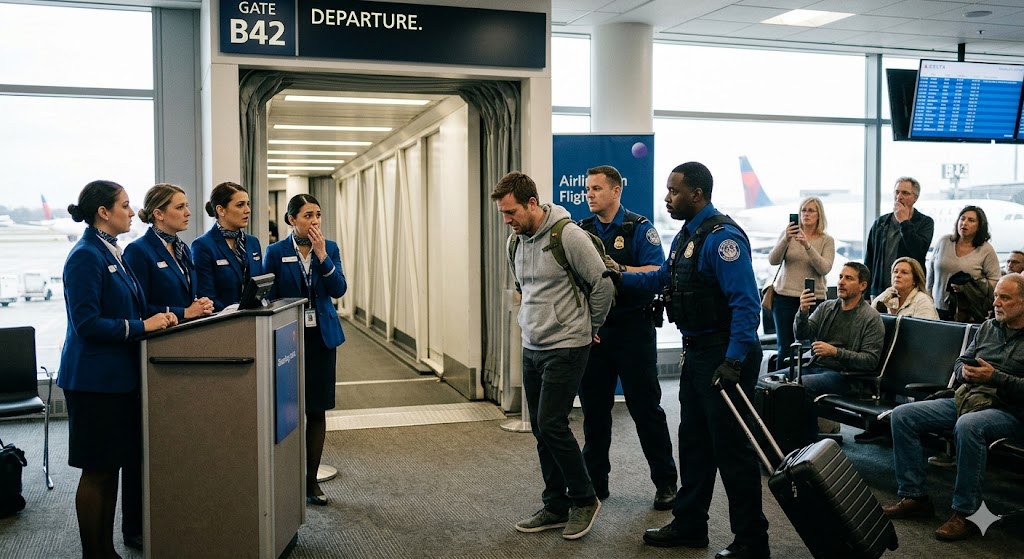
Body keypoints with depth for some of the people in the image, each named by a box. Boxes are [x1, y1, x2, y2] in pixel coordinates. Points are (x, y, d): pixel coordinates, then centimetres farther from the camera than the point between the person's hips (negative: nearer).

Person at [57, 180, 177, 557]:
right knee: (98, 470, 1)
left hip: (119, 375, 9)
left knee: (116, 464, 13)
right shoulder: (86, 257, -15)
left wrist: (157, 318, 2)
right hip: (95, 379, -9)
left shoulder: (111, 252, 13)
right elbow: (87, 324, -20)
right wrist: (141, 326, -18)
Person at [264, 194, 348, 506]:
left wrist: (322, 255, -15)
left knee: (317, 410, 6)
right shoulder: (277, 252, -3)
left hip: (322, 336, 3)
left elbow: (339, 290, -6)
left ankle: (311, 481, 16)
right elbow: (269, 298, 0)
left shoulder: (329, 248, 4)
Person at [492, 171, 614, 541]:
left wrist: (590, 327, 0)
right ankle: (557, 507, 22)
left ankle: (584, 499, 10)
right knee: (541, 430, 10)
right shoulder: (516, 241, 8)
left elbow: (602, 283, -12)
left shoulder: (568, 235, -17)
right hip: (531, 347, 8)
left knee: (551, 425, -10)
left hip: (565, 348, -8)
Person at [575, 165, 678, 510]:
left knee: (645, 407, 2)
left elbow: (657, 273, -14)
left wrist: (619, 269, -27)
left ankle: (666, 482, 14)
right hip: (592, 329, 5)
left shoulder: (639, 228, -3)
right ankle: (594, 481, 22)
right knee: (594, 408, 10)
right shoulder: (582, 231, 11)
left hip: (632, 329, -5)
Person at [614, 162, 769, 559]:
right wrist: (618, 277, 20)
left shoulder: (722, 237, -19)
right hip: (696, 353, 10)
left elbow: (746, 302, -25)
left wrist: (734, 360, -31)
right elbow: (662, 279, 27)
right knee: (693, 440, 17)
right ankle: (689, 524, 31)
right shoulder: (687, 235, 12)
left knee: (730, 446, -2)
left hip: (724, 353, -10)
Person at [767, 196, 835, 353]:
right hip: (785, 296, 1)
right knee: (785, 347, 1)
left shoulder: (827, 240, 4)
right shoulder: (789, 233, 5)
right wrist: (785, 240, -22)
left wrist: (807, 245, -22)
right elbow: (773, 261, -6)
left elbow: (824, 269, -11)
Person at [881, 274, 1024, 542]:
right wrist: (965, 372, -2)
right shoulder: (988, 327, 18)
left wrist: (994, 377, -19)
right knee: (902, 415, -9)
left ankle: (965, 513, -29)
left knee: (967, 426, -40)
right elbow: (960, 362, 21)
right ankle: (914, 497, -5)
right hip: (964, 399, 7)